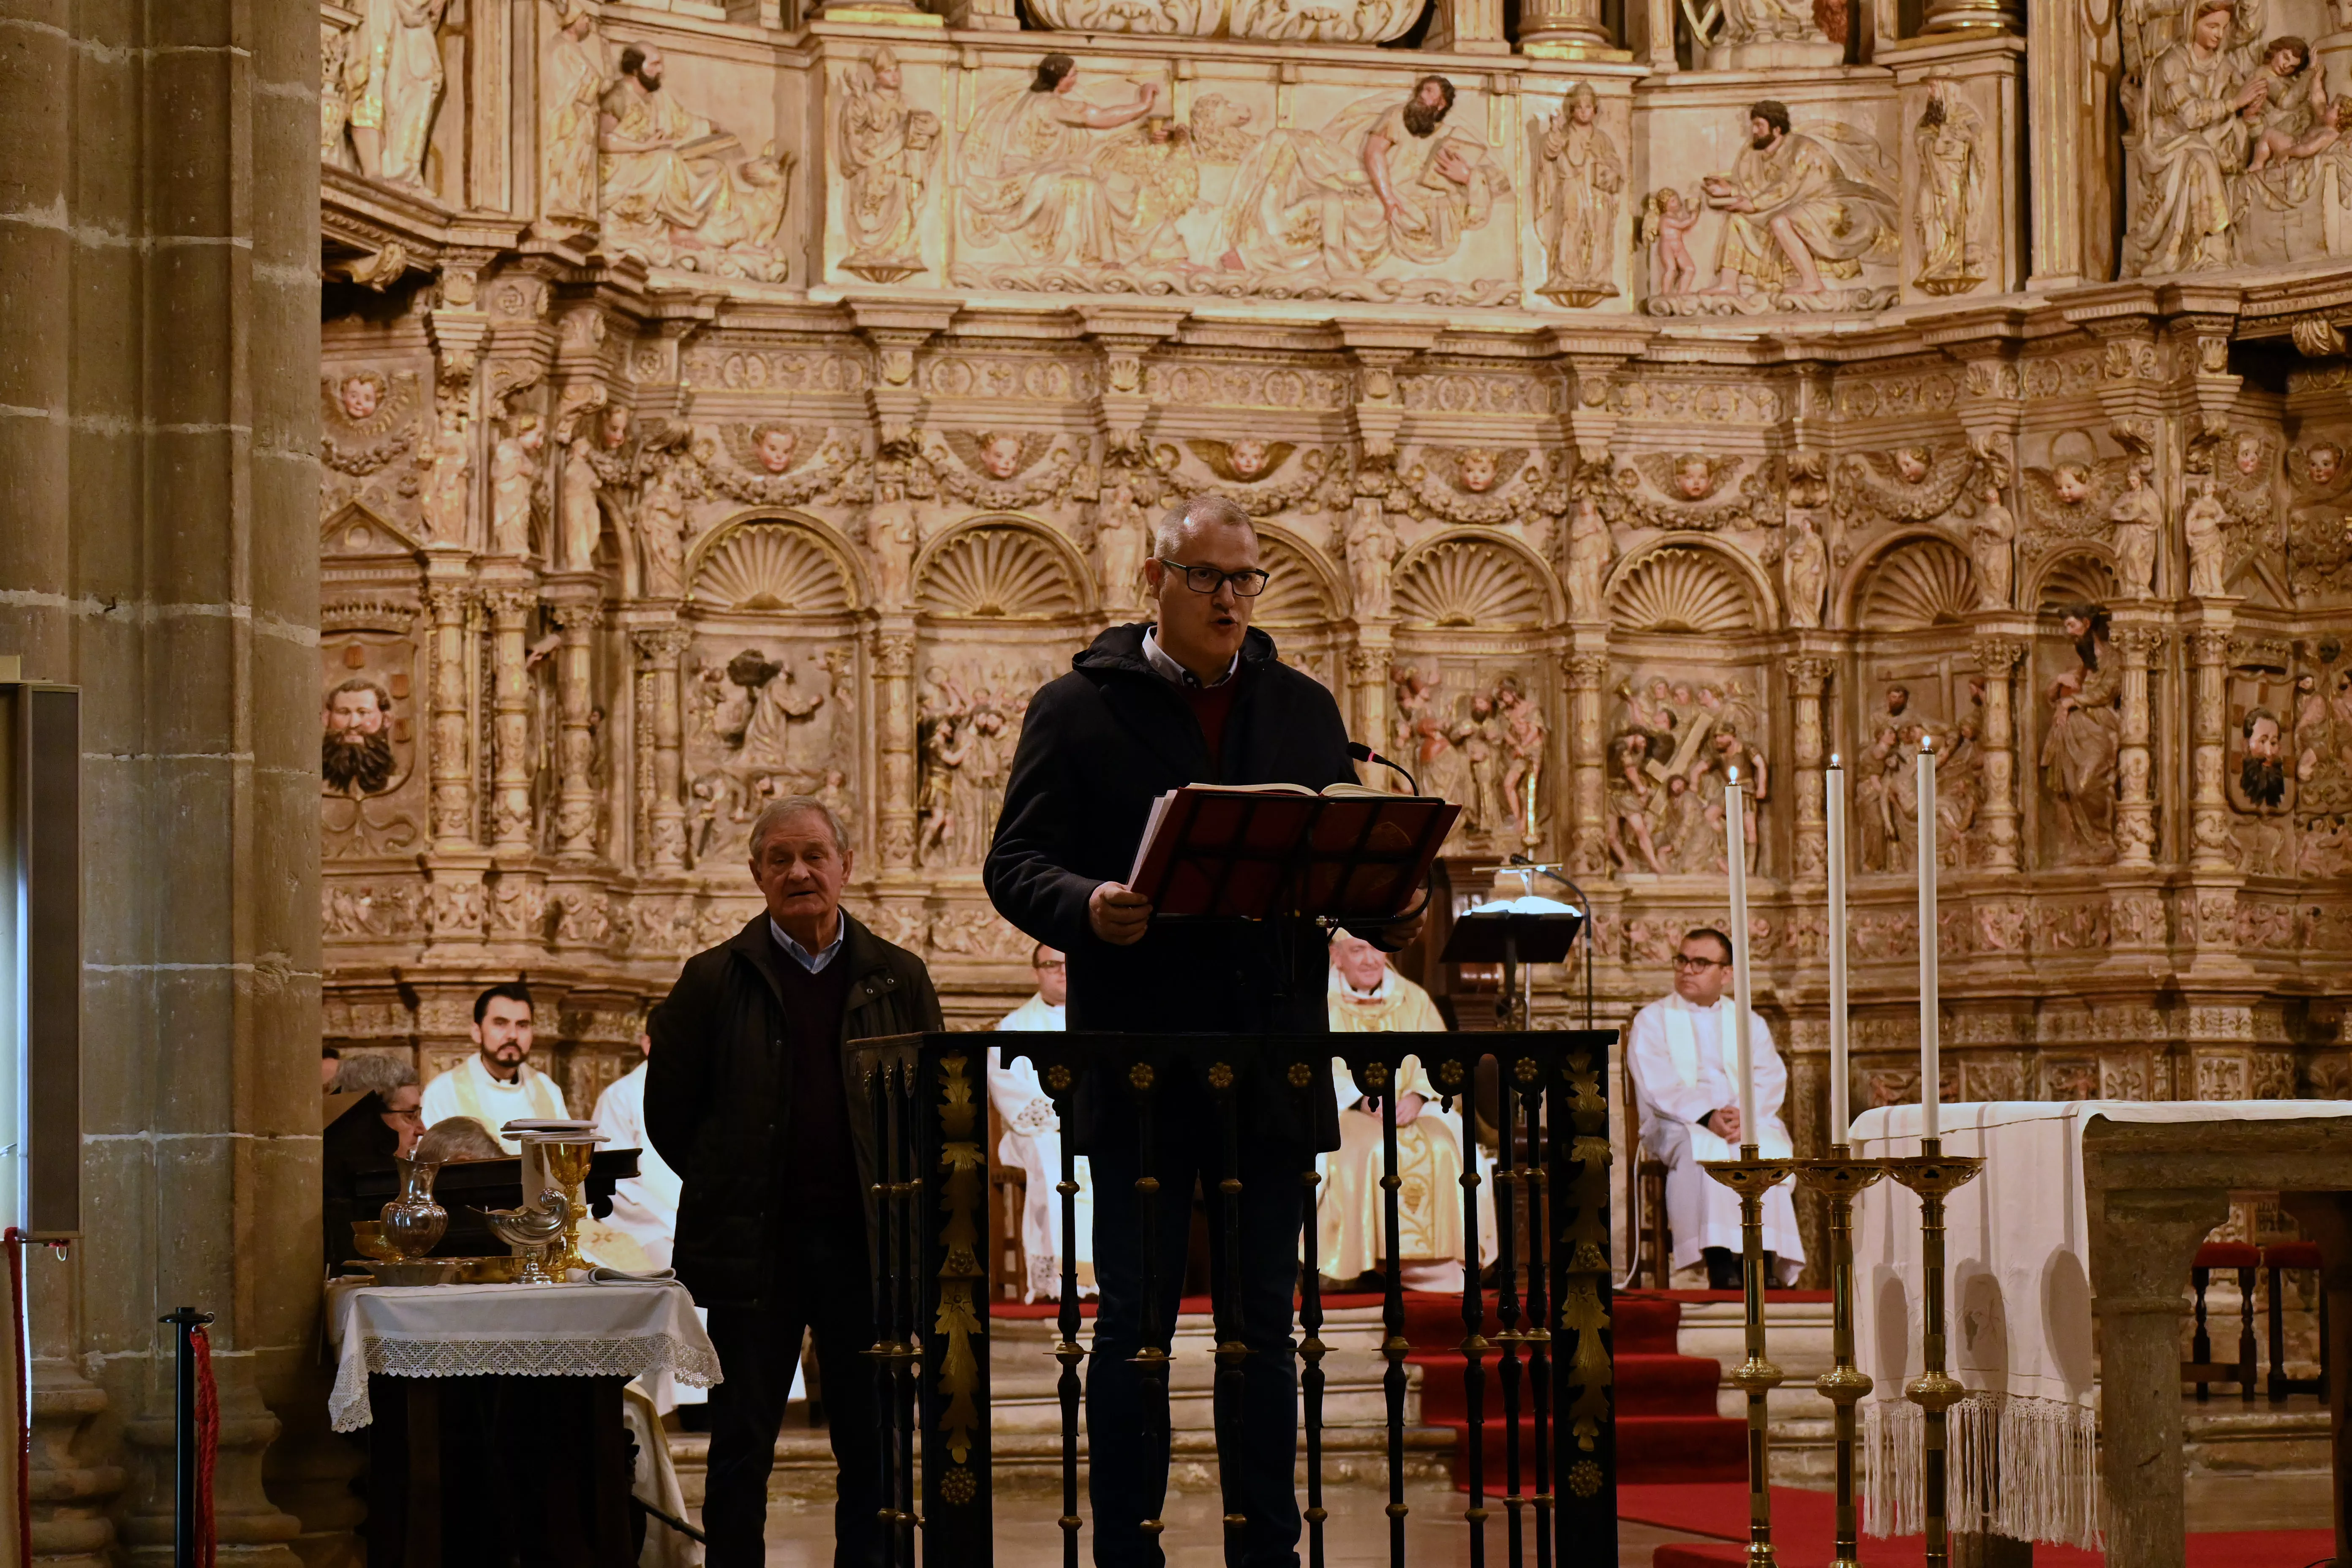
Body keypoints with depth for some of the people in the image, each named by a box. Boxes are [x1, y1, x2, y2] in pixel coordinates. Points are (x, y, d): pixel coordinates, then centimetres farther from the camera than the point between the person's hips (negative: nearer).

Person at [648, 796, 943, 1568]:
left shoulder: (898, 980, 6)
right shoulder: (714, 980, 2)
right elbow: (668, 1115, 5)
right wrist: (732, 1194, 6)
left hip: (866, 1242, 1)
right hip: (751, 1246, -1)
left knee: (872, 1448, 5)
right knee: (741, 1450, 3)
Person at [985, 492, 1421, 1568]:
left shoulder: (1305, 710, 14)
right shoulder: (1077, 710, 3)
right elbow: (1015, 864, -2)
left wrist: (1388, 914, -8)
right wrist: (1085, 907, -23)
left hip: (1270, 1067, 3)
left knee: (1265, 1325, 8)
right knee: (1135, 1326, 2)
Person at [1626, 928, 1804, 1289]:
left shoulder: (1750, 1023, 21)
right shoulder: (1652, 1020, 12)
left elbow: (1771, 1082, 5)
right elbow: (1658, 1087, -4)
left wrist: (1745, 1115, -17)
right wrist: (1706, 1118, -21)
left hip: (1751, 1122, 2)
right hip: (1678, 1123, -2)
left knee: (1770, 1148, -32)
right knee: (1703, 1149, -37)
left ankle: (1766, 1261, -38)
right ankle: (1720, 1263, -44)